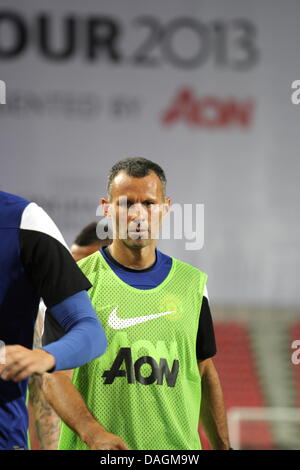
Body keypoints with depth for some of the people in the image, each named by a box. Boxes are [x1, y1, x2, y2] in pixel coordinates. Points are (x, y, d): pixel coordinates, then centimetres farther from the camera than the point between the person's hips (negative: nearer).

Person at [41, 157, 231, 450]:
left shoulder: (192, 283, 10)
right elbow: (54, 377, -7)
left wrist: (222, 447, 9)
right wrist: (93, 434, -22)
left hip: (179, 447, 3)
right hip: (96, 449, -3)